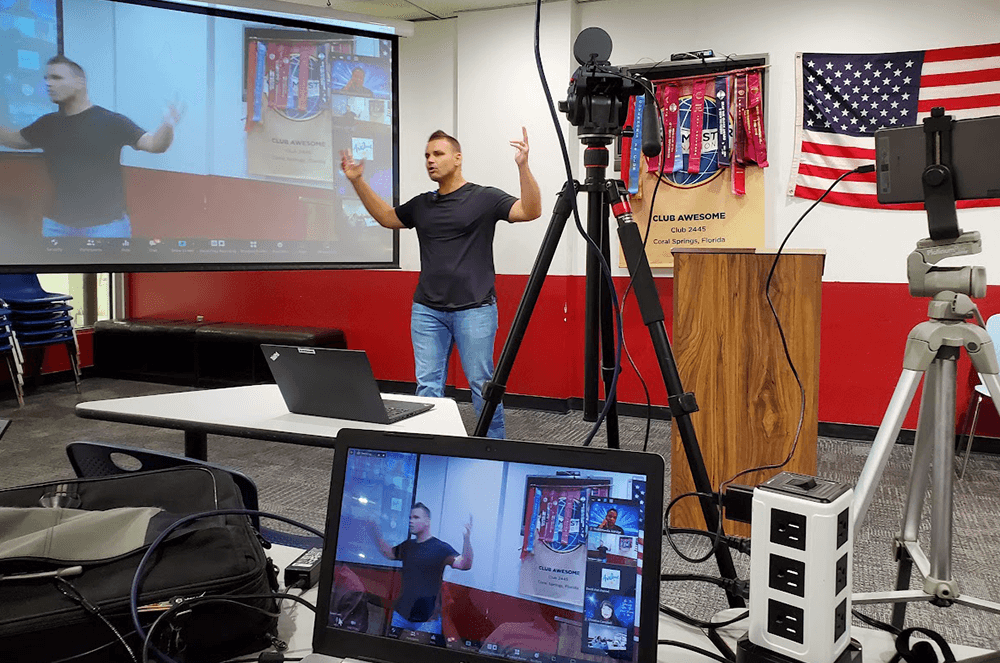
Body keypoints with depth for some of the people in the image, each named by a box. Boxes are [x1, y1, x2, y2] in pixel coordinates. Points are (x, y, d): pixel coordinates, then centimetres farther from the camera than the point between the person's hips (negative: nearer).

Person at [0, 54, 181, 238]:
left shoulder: (110, 122, -9)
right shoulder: (48, 124, 7)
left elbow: (153, 144, -17)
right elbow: (16, 140, 24)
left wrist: (168, 125, -38)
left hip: (106, 224, -6)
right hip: (57, 225, 6)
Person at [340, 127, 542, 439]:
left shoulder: (484, 198, -1)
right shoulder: (421, 204, 15)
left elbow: (530, 211, -12)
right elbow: (386, 216, 28)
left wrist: (523, 167, -25)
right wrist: (357, 181, 18)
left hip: (474, 309, -5)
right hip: (427, 310, 5)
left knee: (482, 385, 0)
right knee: (428, 388, 4)